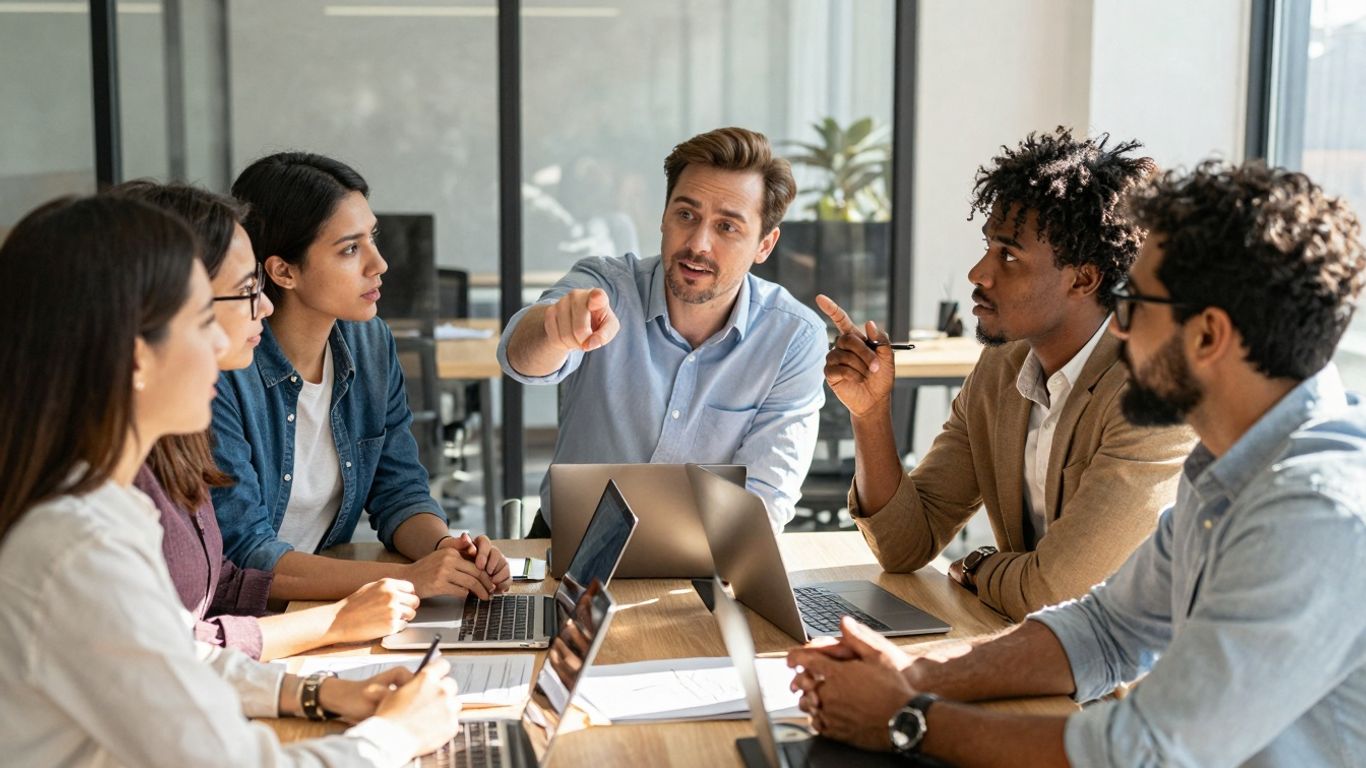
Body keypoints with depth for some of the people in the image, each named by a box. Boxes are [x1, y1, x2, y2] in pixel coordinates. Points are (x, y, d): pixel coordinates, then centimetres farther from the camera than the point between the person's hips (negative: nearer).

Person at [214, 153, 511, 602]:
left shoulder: (372, 344, 2)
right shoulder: (221, 372, -19)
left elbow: (399, 490, 7)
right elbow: (243, 555, -20)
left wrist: (444, 548, -15)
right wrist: (407, 579, -26)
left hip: (324, 601, 5)